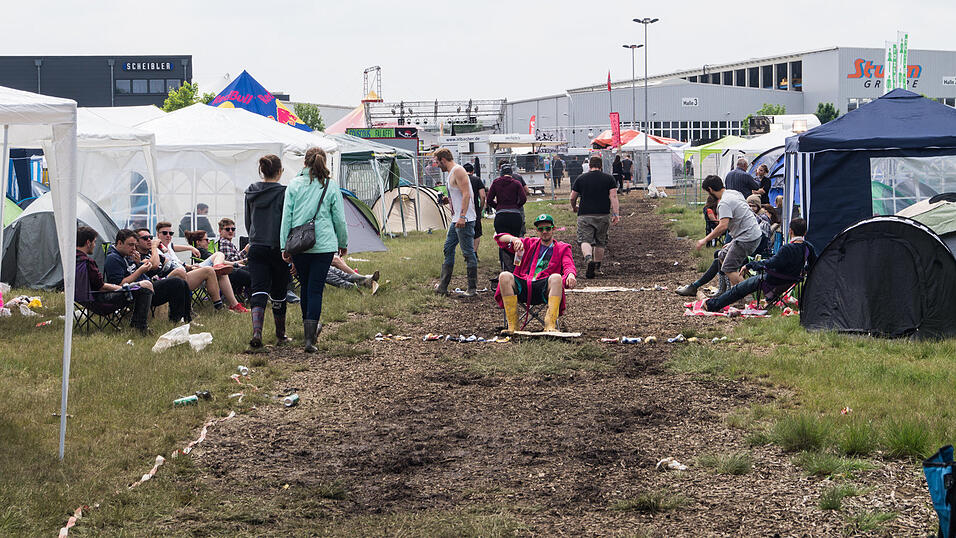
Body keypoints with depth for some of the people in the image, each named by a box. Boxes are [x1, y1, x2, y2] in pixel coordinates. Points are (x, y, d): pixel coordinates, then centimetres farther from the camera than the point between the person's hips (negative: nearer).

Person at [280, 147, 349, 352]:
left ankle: (309, 326, 32)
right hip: (324, 244, -2)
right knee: (315, 289, -2)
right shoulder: (331, 186, 0)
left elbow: (286, 217, 2)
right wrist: (343, 243, 18)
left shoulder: (294, 184, 2)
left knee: (305, 286, 18)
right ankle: (310, 339, -7)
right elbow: (339, 218, 5)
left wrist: (284, 246, 7)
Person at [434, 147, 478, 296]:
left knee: (468, 253, -6)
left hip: (465, 220, -11)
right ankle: (443, 286, 18)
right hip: (457, 219, 11)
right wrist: (448, 199, 20)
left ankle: (472, 288, -2)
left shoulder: (458, 171, -13)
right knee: (448, 248, 13)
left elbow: (466, 194, -22)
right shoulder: (451, 172, 18)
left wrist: (462, 216, -26)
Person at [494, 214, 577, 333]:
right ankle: (512, 325, -26)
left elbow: (569, 266, 0)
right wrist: (514, 239, -4)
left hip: (543, 290, -2)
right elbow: (499, 238, 19)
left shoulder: (562, 248, 20)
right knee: (505, 276, -27)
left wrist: (571, 275, -25)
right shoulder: (530, 243, 25)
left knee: (556, 277, -34)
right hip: (523, 286, 2)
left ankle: (551, 325, -38)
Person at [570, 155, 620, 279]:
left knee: (585, 240, -6)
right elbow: (613, 196, -5)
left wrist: (574, 208, 29)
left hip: (585, 214, -1)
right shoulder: (609, 179, 5)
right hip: (603, 215, 1)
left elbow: (572, 197, 9)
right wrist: (616, 214, -7)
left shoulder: (581, 178, 6)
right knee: (600, 242, 15)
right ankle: (597, 266, 24)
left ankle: (588, 259, -33)